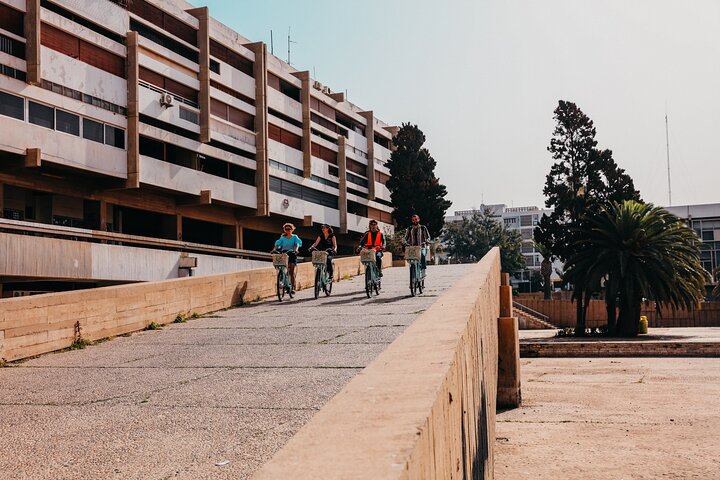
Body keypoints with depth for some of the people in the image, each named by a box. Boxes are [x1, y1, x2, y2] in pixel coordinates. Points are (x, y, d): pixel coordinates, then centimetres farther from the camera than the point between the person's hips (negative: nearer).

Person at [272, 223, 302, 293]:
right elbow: (277, 244, 0)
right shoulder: (282, 238, 12)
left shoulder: (294, 237, 8)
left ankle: (292, 287, -6)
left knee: (292, 271, -8)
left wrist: (296, 249, -30)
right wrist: (274, 249, -21)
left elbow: (297, 243, -9)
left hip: (292, 254, -2)